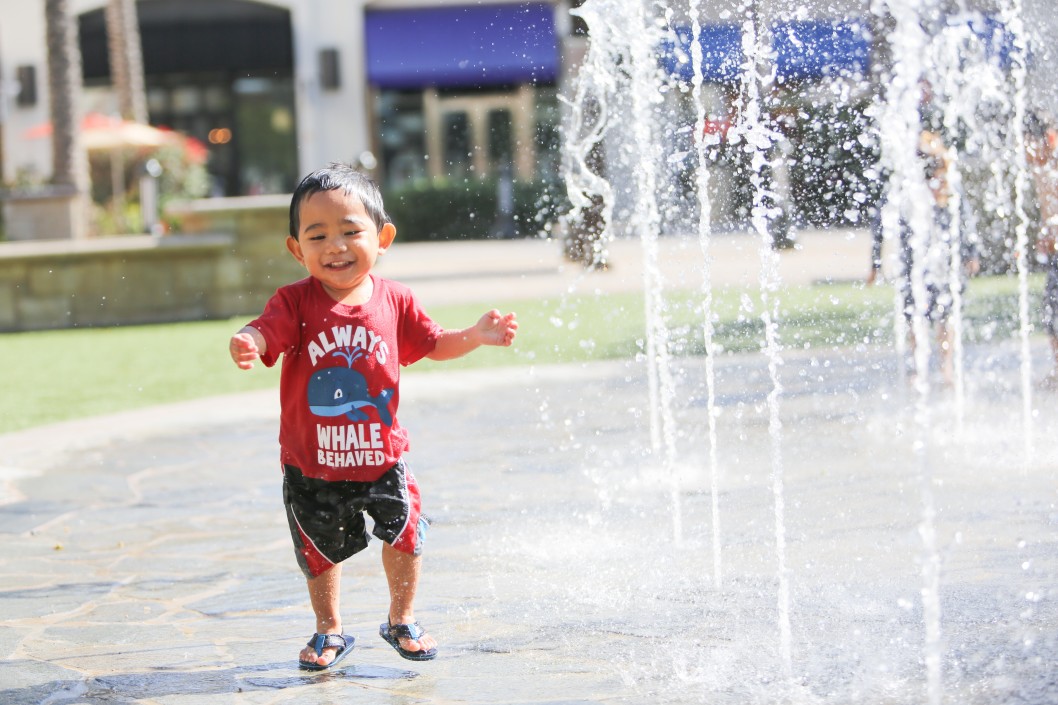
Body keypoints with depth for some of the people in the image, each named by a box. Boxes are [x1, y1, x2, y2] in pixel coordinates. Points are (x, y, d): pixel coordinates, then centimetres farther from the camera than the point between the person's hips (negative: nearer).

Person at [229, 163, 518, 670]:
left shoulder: (394, 301, -4)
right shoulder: (296, 303, -14)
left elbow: (433, 344, 8)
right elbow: (264, 333, -30)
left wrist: (477, 336, -8)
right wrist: (245, 345, -53)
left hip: (380, 454, 2)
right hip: (311, 462, -1)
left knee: (405, 534, 5)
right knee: (320, 550, 13)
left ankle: (401, 621, 30)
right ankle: (329, 631, 36)